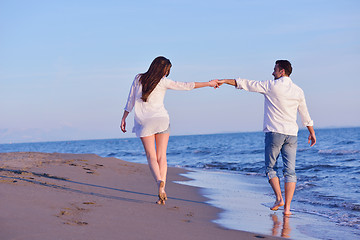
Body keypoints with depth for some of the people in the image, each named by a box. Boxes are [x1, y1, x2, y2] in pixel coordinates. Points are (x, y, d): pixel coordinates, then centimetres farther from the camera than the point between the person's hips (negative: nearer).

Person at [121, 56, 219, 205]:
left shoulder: (138, 79, 4)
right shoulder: (163, 82, -5)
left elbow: (130, 100, 8)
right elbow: (186, 86, -6)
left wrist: (124, 118, 16)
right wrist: (209, 84, 1)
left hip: (143, 122, 1)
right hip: (161, 120, -1)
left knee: (151, 156, -1)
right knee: (161, 156, 4)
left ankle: (159, 180, -27)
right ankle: (162, 187, -9)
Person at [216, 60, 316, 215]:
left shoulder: (271, 86, -5)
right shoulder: (298, 91, 9)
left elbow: (247, 84, -1)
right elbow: (305, 115, 17)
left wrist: (225, 81, 6)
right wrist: (312, 132, 30)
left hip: (274, 132, -4)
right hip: (291, 135, 4)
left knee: (271, 168, 10)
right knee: (290, 171, 2)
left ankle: (279, 198, -5)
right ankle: (287, 207, -3)